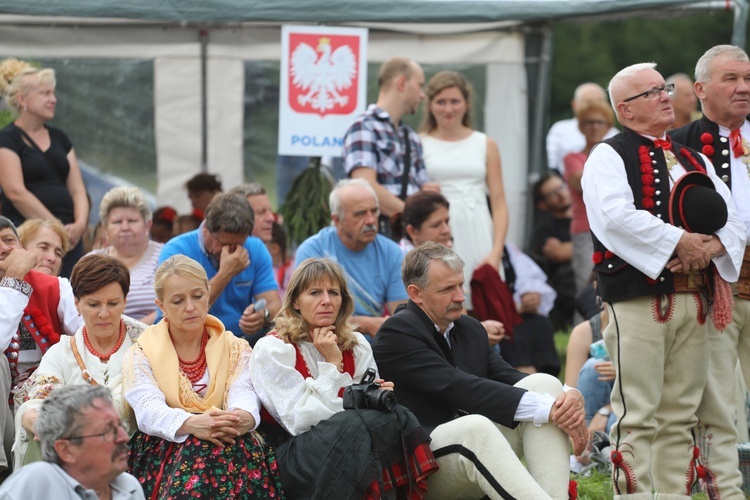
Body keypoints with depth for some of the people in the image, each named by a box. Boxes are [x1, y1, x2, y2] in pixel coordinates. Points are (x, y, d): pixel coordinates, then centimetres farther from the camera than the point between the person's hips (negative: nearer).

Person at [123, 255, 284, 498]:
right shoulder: (142, 354, 10)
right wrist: (191, 424, -33)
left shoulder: (236, 349, 17)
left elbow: (245, 396, -4)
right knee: (200, 449, -38)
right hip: (165, 452, -2)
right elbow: (148, 409, -10)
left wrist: (243, 418, -32)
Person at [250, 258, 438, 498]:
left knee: (395, 414, -28)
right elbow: (302, 420, -13)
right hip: (294, 462, -5)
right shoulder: (272, 349, -5)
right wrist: (332, 364, -11)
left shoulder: (356, 345, 12)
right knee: (395, 420, -30)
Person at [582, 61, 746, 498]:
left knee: (682, 415, 9)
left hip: (693, 299, 7)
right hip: (638, 301, -6)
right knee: (637, 416, -7)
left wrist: (711, 247, -7)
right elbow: (616, 217, -18)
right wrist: (681, 242, -17)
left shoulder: (695, 161, 21)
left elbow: (734, 220, 15)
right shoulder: (610, 157, 0)